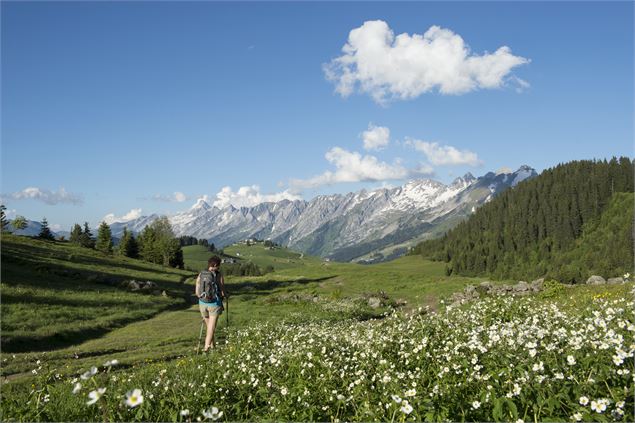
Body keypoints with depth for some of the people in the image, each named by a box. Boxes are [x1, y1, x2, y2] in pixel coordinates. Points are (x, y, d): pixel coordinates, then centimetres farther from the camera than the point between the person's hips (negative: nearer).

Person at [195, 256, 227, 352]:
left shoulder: (200, 275, -1)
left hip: (202, 303, 4)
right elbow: (222, 292, -8)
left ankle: (213, 346, 31)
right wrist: (225, 295, 15)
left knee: (209, 326, 21)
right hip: (214, 304, -4)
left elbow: (197, 292, 2)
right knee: (211, 328, 2)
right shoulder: (219, 276, -11)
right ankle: (206, 348, -8)